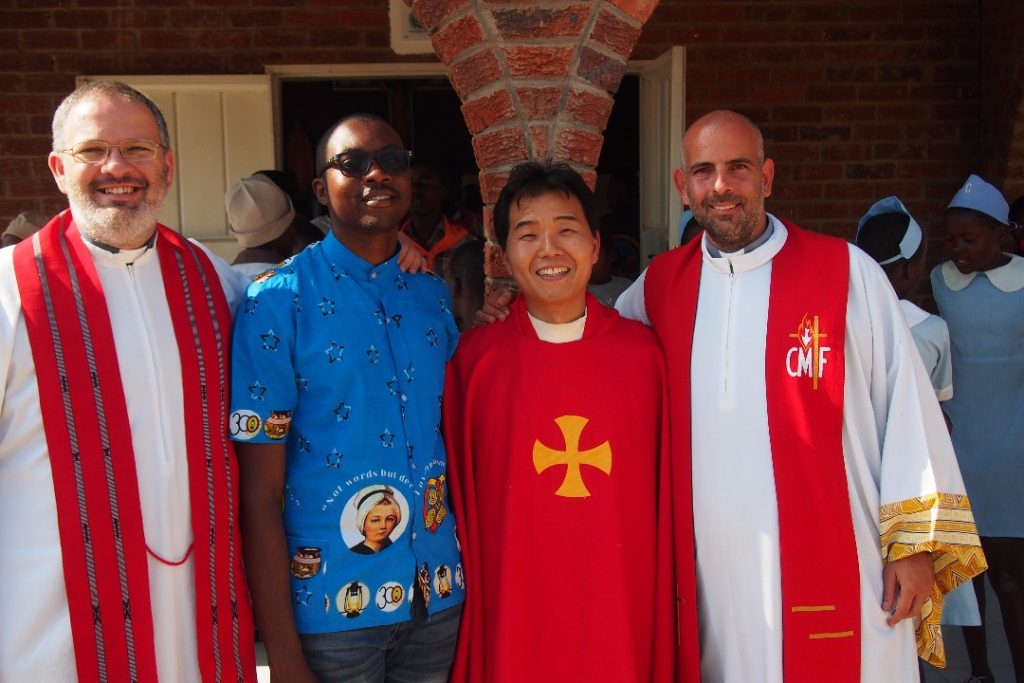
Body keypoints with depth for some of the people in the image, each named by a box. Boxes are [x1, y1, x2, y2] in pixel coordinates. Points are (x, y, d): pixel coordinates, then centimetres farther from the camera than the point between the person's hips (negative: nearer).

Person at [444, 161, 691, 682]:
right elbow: (459, 488, 2)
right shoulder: (474, 357, -5)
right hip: (510, 619, -1)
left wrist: (675, 603, 5)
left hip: (625, 617, 1)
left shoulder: (643, 351, -2)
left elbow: (666, 488, 4)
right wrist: (469, 594, 4)